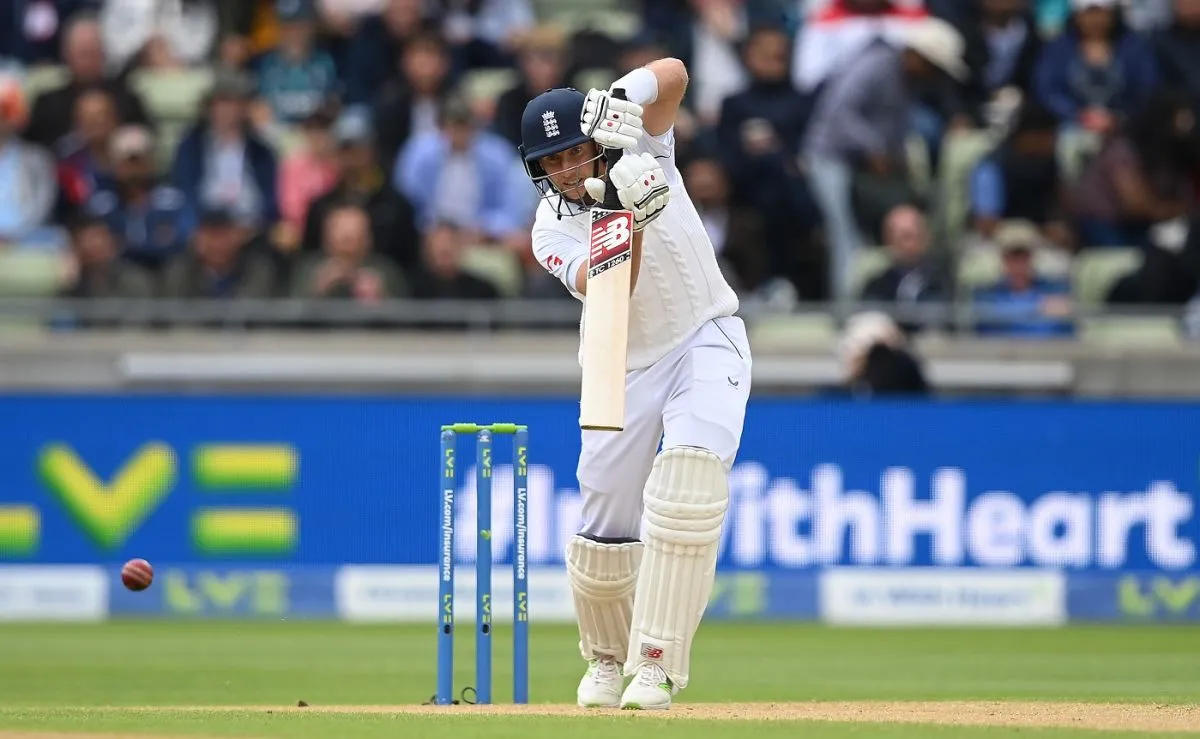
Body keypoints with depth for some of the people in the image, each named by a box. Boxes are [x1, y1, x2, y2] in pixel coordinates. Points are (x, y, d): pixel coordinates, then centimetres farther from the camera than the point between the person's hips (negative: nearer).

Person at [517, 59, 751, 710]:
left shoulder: (639, 144, -11)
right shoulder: (552, 230, -13)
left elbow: (673, 74, -27)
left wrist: (628, 95, -46)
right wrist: (631, 219, -46)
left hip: (706, 342, -2)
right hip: (625, 365, 2)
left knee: (691, 469, -27)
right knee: (605, 529, 0)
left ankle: (655, 663, -24)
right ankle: (606, 656, 33)